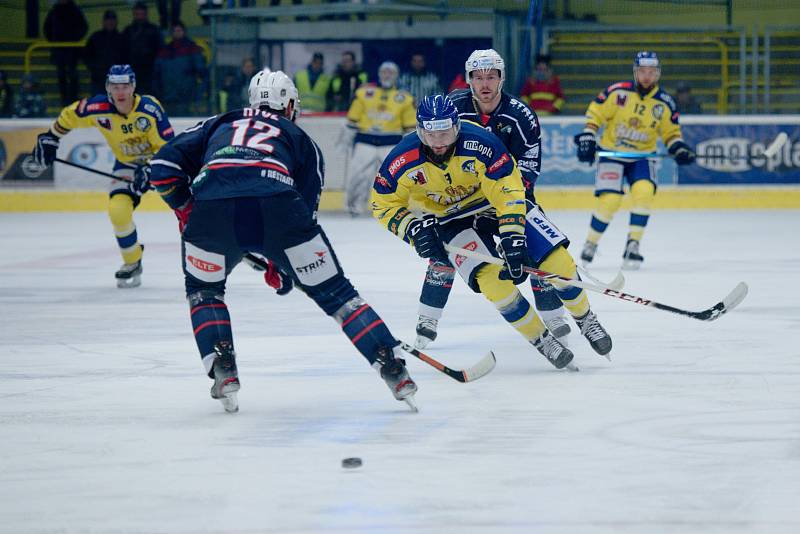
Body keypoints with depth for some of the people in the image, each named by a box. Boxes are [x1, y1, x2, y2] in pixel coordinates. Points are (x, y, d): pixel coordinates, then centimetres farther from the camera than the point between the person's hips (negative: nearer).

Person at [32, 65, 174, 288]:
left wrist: (151, 170, -33)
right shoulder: (98, 108, -20)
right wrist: (49, 137, 4)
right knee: (118, 209, -18)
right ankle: (132, 263, 4)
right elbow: (70, 116, 0)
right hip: (127, 164, 2)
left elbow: (167, 146, -22)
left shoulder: (150, 108, -28)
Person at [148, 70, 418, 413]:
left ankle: (223, 371, 11)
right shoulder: (301, 140, 33)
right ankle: (393, 370, 6)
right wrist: (282, 264, 35)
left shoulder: (218, 126, 35)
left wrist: (185, 210, 34)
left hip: (211, 210, 1)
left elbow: (164, 167, 23)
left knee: (203, 290, 29)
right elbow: (306, 207, 25)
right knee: (335, 293, 13)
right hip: (275, 205, -1)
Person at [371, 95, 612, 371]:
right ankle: (540, 338, -2)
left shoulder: (480, 143, -31)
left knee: (556, 259, -11)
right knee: (491, 278, -23)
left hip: (497, 201, 0)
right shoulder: (402, 160, -24)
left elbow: (509, 191, -26)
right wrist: (414, 230, -24)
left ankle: (585, 318, 18)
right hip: (452, 219, 0)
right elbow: (384, 205, -9)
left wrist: (513, 239, -33)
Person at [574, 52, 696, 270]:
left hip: (642, 156, 2)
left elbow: (671, 133, 9)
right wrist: (587, 137, -9)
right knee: (610, 200, -16)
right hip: (611, 153, -2)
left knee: (644, 191, -25)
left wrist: (679, 149, -9)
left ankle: (633, 245, -13)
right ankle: (590, 244, 6)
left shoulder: (664, 103, -2)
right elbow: (595, 113, -1)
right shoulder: (618, 92, -11)